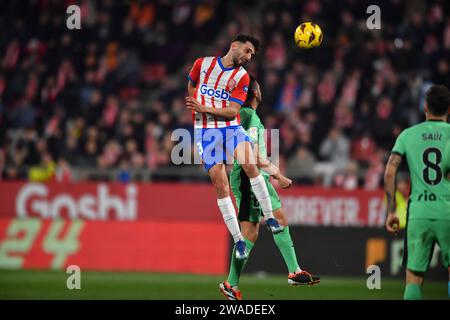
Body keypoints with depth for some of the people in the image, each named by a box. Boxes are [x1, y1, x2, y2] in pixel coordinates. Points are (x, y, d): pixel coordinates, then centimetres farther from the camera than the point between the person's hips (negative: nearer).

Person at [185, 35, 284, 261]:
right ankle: (238, 240, -4)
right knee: (220, 184, -9)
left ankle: (269, 217, -17)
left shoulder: (242, 77, 1)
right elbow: (191, 85, 24)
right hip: (205, 131, 0)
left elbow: (233, 111, -7)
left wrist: (205, 109, -19)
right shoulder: (202, 63, 4)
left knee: (249, 164, -28)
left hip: (231, 128, 0)